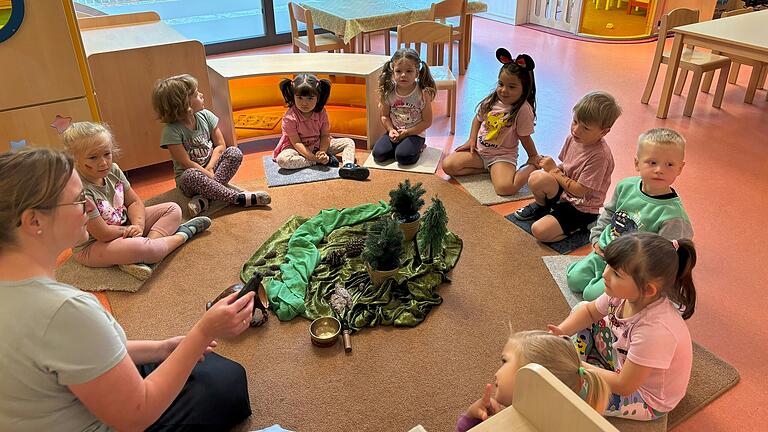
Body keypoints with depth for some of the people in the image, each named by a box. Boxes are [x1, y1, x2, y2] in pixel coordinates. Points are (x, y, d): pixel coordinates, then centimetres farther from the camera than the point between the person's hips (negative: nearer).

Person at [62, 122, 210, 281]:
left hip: (124, 225, 9)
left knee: (173, 209, 2)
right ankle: (182, 235, -9)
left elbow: (134, 202, 4)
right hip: (92, 246, -9)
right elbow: (103, 234, -25)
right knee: (139, 247, -39)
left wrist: (138, 224, -15)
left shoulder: (113, 170, -6)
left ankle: (138, 260, -20)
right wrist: (130, 230, -10)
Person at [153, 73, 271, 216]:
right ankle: (239, 198, -34)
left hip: (210, 168, 5)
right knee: (191, 176, -39)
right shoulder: (171, 131, -17)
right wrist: (210, 175, -21)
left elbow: (220, 145, -1)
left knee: (235, 152, -18)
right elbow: (186, 163, -18)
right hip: (188, 178, -5)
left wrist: (209, 168, -15)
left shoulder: (205, 115, -3)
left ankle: (203, 198, -29)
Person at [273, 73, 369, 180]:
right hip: (300, 150, -4)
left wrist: (322, 151, -27)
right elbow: (296, 143, -21)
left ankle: (348, 165, -36)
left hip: (319, 145, 4)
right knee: (282, 159, -37)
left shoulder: (321, 113, -8)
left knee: (349, 142, -5)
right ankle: (327, 159, -31)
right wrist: (314, 158, -32)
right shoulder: (290, 118, -20)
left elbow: (325, 135, -6)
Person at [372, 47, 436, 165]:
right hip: (394, 132, 3)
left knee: (403, 156, -27)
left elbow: (427, 121, -9)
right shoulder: (389, 92, -5)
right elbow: (385, 116, 6)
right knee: (378, 154, -17)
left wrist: (407, 132, -17)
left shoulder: (423, 93, -13)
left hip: (415, 133, -3)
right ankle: (398, 146, 8)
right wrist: (391, 130, -13)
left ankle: (417, 148, 4)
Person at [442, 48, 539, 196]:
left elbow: (525, 138, -6)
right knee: (447, 165, -13)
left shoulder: (523, 110, -17)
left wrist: (534, 159, 2)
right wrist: (472, 139, 5)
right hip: (478, 150, 5)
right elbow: (478, 118, 16)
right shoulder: (491, 100, -1)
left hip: (503, 156, -5)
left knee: (505, 188, -32)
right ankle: (486, 169, -1)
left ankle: (531, 167, -1)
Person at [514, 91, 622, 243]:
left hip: (581, 209, -7)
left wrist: (554, 170, -16)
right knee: (537, 177, -25)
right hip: (564, 193, 7)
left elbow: (579, 190, -23)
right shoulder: (573, 138, -3)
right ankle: (540, 206, 8)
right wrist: (553, 167, -8)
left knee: (540, 231, -24)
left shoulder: (600, 155, -26)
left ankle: (580, 226, 3)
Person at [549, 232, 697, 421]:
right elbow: (589, 310, 0)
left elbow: (624, 387, -30)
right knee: (583, 314, 3)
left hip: (648, 400, -7)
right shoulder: (625, 293, -21)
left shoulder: (655, 330, -41)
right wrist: (561, 332, -17)